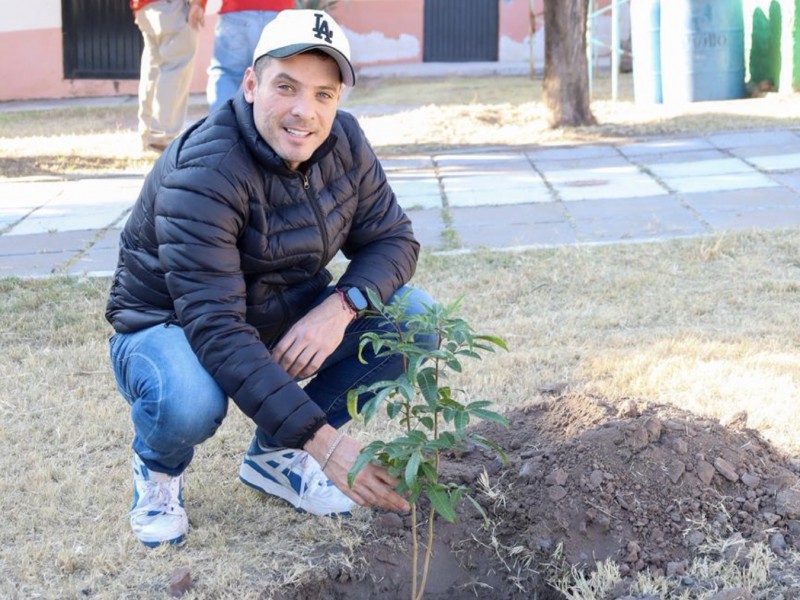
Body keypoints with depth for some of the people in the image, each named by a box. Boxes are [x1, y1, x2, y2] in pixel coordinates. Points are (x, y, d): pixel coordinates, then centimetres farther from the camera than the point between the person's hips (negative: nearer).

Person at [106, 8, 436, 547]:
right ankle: (159, 465, 1)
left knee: (414, 317, -14)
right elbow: (215, 329, -37)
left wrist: (342, 306, -28)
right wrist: (322, 440, -43)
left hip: (286, 326, 6)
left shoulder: (344, 144, -10)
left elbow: (393, 239, -4)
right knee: (188, 404, -40)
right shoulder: (203, 173, -31)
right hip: (174, 330, -6)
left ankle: (277, 455, 2)